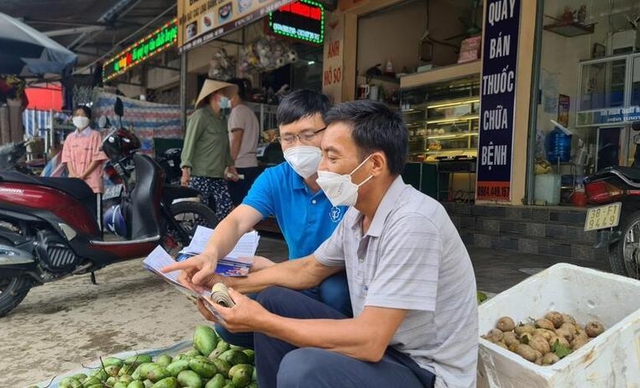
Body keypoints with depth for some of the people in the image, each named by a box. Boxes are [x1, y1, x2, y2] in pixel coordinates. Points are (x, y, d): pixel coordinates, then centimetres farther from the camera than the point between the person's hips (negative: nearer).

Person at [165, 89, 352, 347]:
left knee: (334, 289, -36)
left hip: (343, 287, -4)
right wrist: (211, 254, -40)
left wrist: (275, 270, -28)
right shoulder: (274, 179, -3)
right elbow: (237, 221, -16)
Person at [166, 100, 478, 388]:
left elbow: (369, 342, -31)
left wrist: (261, 322, -24)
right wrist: (232, 284, 6)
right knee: (273, 299, 4)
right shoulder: (357, 214, 0)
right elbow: (308, 269, 14)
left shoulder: (412, 222, -28)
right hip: (381, 346, 8)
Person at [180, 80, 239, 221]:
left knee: (226, 205, 0)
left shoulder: (222, 119, 17)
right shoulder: (200, 116, -7)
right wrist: (185, 170, -18)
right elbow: (189, 144, -12)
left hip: (218, 175, 8)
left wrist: (230, 165, 22)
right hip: (200, 174, -7)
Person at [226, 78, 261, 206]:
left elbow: (236, 140, -14)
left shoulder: (237, 111, -6)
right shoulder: (250, 112, 19)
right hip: (252, 164, 9)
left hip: (240, 166, -9)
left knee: (237, 205, -7)